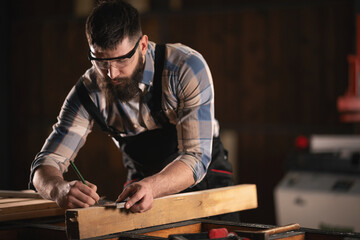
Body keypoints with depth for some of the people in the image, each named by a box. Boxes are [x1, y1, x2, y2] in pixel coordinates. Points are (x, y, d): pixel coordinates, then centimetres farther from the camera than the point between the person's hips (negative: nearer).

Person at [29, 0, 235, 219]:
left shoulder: (188, 67, -24)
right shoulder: (89, 93, -16)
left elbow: (195, 158, -27)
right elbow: (46, 164, -16)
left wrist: (151, 187, -47)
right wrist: (60, 190, -40)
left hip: (205, 177, -1)